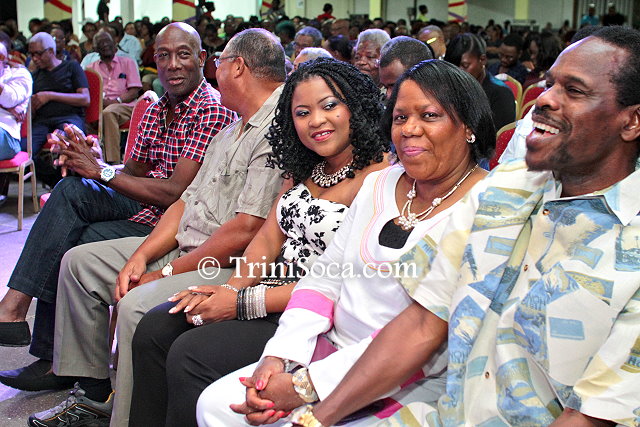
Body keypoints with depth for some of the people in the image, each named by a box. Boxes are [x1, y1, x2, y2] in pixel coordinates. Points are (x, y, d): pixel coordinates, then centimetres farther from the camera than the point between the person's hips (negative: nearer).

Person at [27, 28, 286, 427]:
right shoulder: (232, 130, 17)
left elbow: (245, 230, -24)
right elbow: (188, 201, 14)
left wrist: (167, 273, -16)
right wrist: (140, 256, 0)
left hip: (233, 266, -11)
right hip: (183, 246, 11)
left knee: (139, 305, -33)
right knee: (79, 261, 11)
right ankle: (93, 390, 18)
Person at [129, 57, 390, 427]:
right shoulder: (305, 169, 13)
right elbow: (270, 236, 10)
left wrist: (243, 304, -18)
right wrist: (231, 289, -10)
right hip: (277, 291, 9)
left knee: (191, 354, -20)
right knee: (156, 329, -1)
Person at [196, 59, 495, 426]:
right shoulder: (379, 183, 9)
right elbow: (326, 276, 8)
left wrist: (306, 386, -21)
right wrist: (277, 357, -8)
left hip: (411, 382, -6)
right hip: (336, 349, 7)